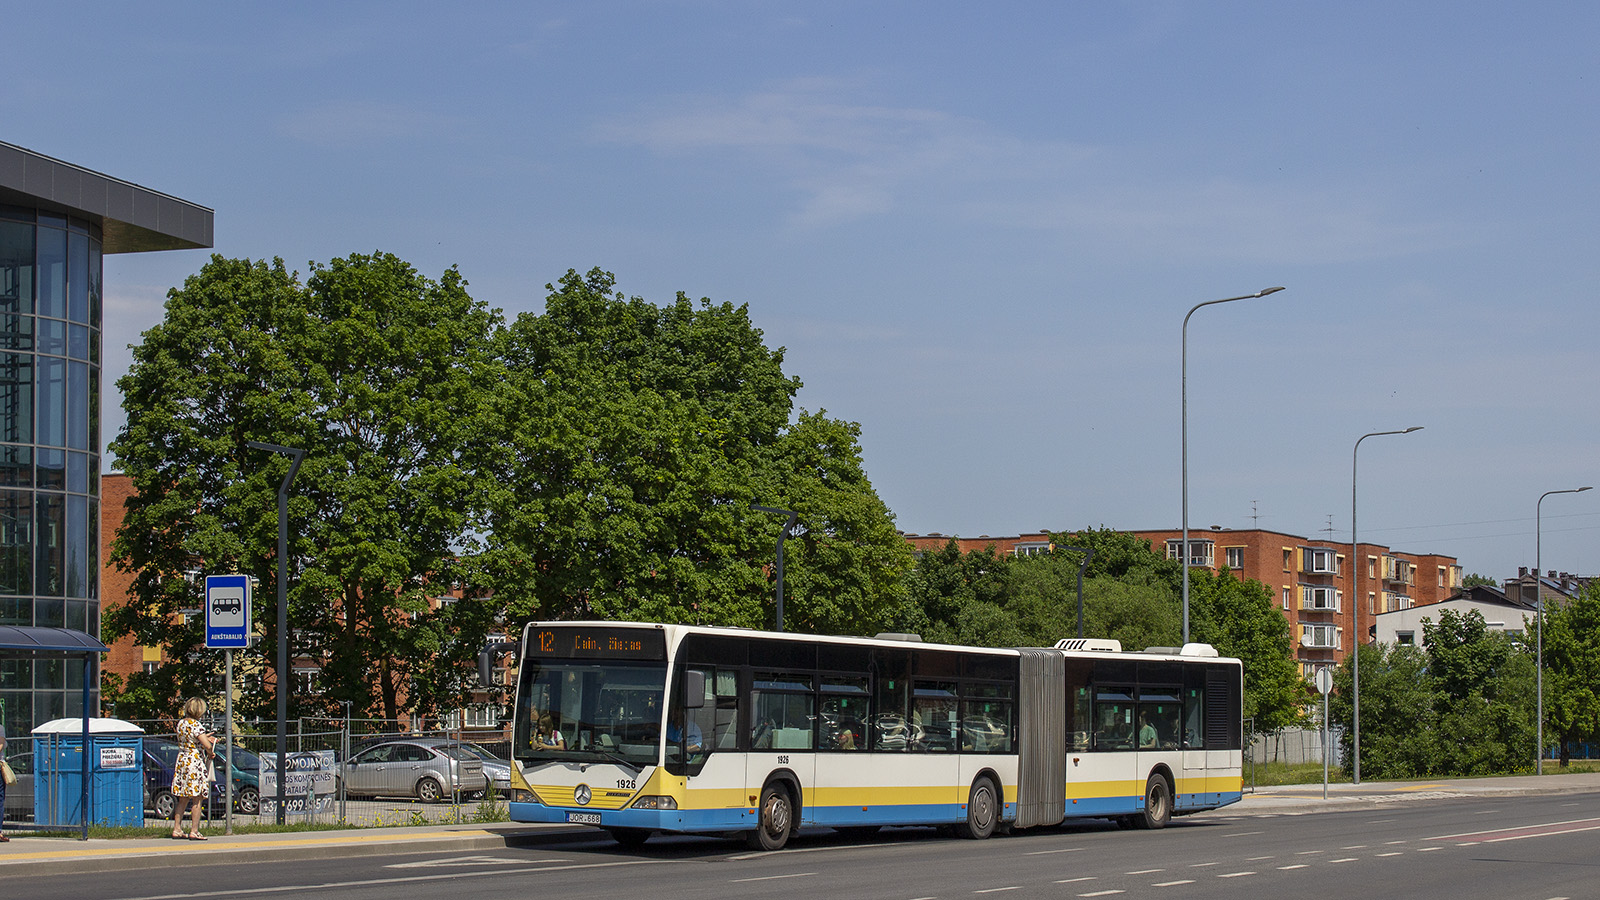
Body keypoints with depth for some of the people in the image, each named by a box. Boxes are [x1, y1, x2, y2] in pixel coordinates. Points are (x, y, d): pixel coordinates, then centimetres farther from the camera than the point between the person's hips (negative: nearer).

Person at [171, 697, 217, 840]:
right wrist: (210, 753, -3)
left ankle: (177, 829, 16)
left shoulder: (181, 723, 7)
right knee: (197, 800, 0)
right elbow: (207, 745, -24)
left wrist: (204, 737, 24)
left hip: (181, 762, 8)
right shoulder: (196, 725, -16)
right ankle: (194, 831, 0)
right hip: (195, 762, -8)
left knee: (183, 799, 14)